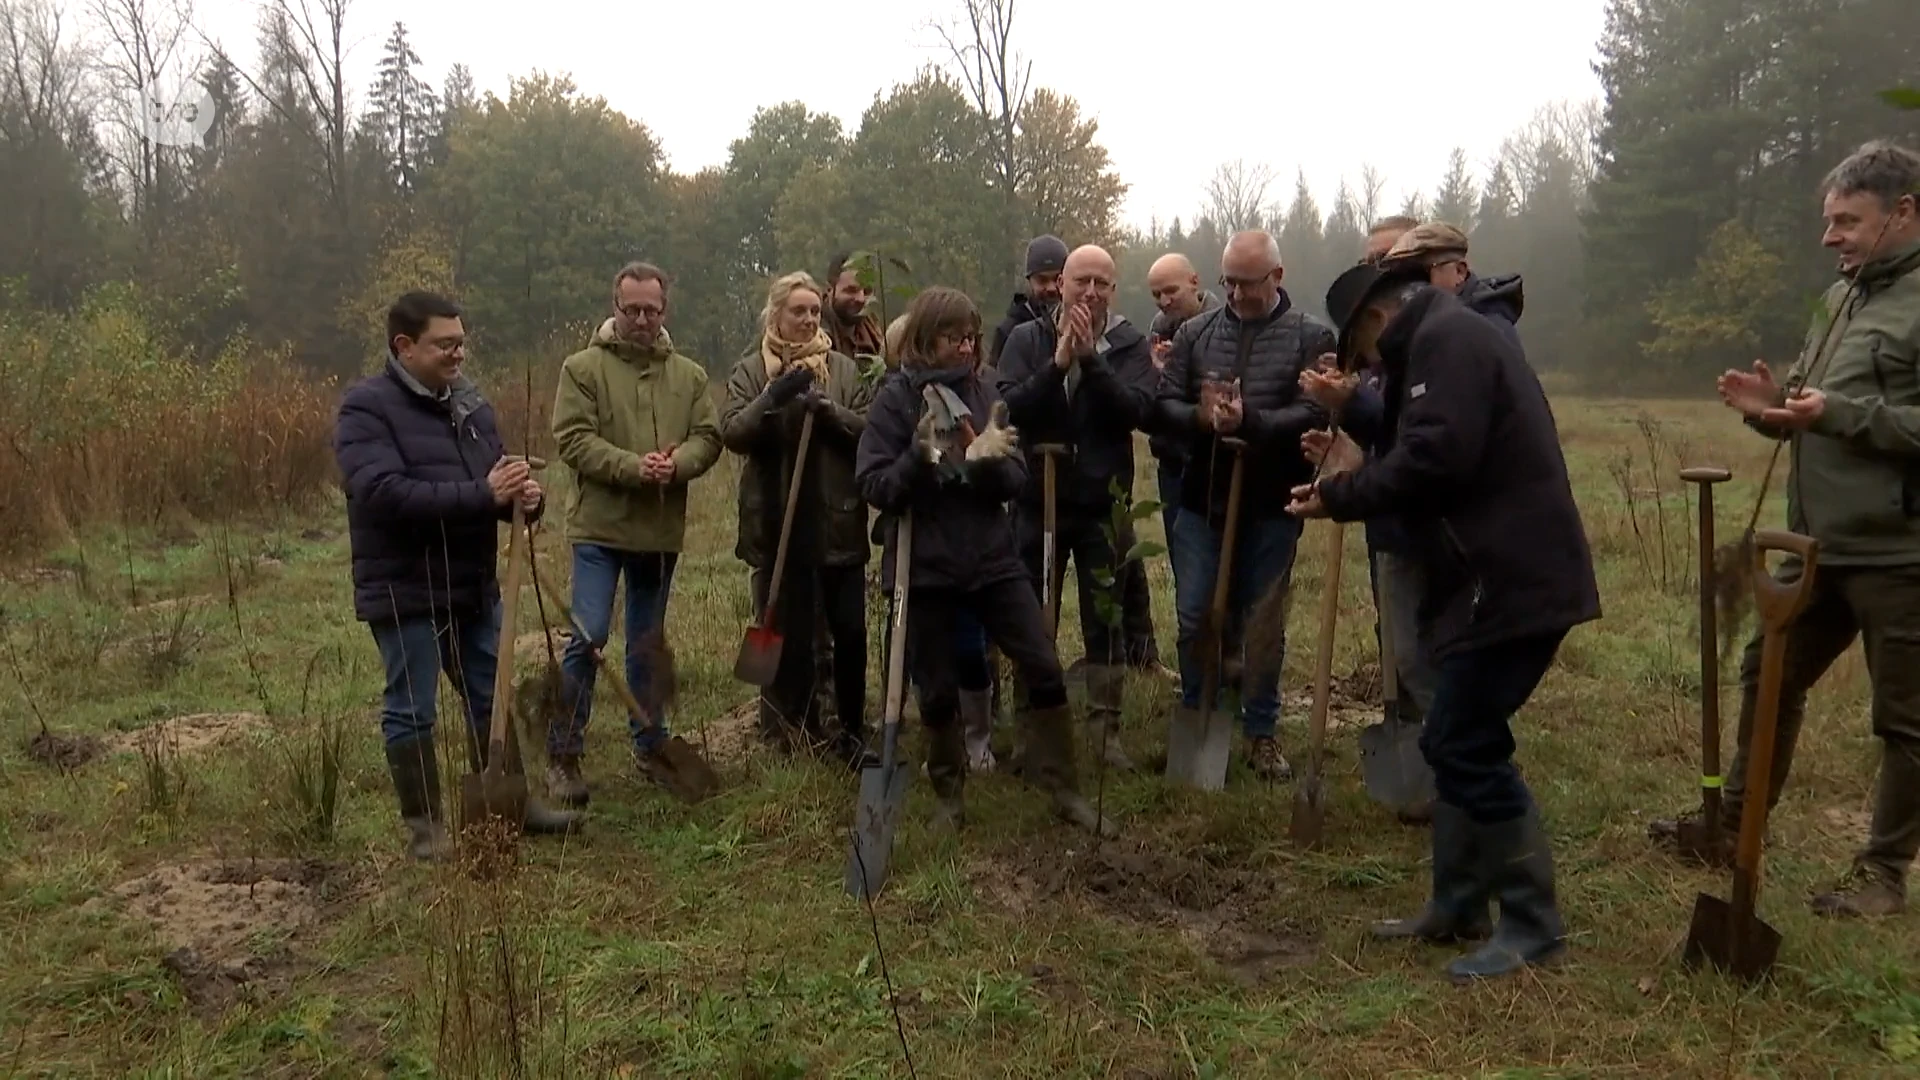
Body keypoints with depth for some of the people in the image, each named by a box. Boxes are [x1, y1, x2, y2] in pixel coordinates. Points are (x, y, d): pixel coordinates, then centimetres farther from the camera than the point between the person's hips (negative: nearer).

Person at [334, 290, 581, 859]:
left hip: (474, 586, 7)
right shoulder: (367, 406, -13)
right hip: (405, 591, -7)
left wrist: (526, 495, -12)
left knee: (493, 700, 16)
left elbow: (496, 477, 14)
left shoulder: (469, 402, 9)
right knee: (411, 712, 4)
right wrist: (482, 495, -30)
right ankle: (424, 825, 17)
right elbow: (382, 492, -26)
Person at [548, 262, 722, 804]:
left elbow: (708, 438, 2)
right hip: (600, 527, -4)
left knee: (649, 643, 15)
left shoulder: (689, 375, 8)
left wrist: (676, 464, -19)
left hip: (661, 532, 4)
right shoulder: (583, 368, -3)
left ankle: (650, 744, 29)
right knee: (588, 637, -7)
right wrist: (633, 466, -23)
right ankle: (563, 754, 5)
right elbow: (573, 439, -12)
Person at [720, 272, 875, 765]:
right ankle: (800, 733, 18)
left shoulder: (843, 368, 7)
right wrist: (774, 397, -21)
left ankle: (853, 732, 19)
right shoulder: (750, 371, 5)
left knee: (851, 632, 4)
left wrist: (826, 409, -16)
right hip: (778, 526, -1)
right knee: (790, 636, 6)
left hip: (837, 523, 1)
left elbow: (870, 429, -1)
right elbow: (732, 433, -8)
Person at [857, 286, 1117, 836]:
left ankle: (1062, 789, 13)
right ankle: (949, 792, 29)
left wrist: (990, 461, -20)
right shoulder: (895, 398, -5)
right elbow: (875, 488, -9)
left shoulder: (984, 391, 4)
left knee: (1045, 669, -1)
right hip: (925, 567, -2)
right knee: (938, 689, 7)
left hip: (991, 558, 3)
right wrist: (920, 457, -26)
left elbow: (1017, 479, 2)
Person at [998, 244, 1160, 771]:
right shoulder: (1028, 339, 0)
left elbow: (1135, 410, -15)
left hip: (1104, 503, 0)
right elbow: (1009, 406, -12)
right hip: (1038, 498, 0)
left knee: (1105, 620, 7)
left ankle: (1105, 726, 18)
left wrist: (1090, 359, -22)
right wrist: (1058, 362, -21)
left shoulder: (1129, 344, 0)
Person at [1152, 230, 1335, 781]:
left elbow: (1315, 415, -15)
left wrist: (1250, 421, -28)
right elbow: (1162, 404, 0)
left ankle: (1261, 731, 23)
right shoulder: (1195, 332, 5)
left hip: (1271, 506, -2)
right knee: (1194, 618, 6)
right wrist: (1199, 417, -21)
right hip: (1202, 500, 2)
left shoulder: (1312, 336, -3)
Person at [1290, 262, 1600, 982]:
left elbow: (1433, 462, -23)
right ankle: (1457, 906, 25)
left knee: (1469, 749, -6)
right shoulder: (1440, 344, 22)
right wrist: (1357, 470, 17)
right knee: (1454, 745, 15)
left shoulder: (1447, 338, -11)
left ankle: (1532, 927, 5)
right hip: (1495, 579, 11)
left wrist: (1339, 497, -12)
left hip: (1511, 583, -11)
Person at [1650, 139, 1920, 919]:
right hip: (1820, 546, 9)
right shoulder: (1842, 296, 13)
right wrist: (1773, 407, 0)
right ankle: (1735, 820, 33)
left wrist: (1838, 414, -25)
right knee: (1769, 676, 18)